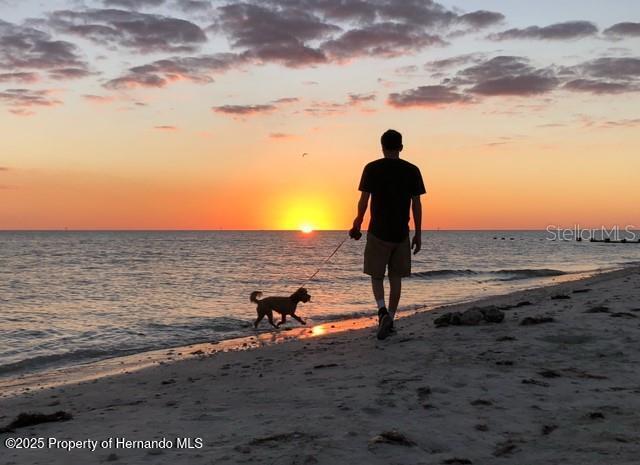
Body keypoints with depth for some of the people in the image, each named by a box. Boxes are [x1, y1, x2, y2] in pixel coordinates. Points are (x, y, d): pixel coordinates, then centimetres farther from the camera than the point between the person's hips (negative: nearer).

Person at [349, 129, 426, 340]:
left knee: (376, 276, 9)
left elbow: (363, 200, -5)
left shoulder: (372, 169, -4)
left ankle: (382, 311, -14)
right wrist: (418, 234, 7)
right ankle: (390, 319, 13)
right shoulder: (412, 170, 1)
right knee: (396, 278, 11)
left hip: (378, 232, -2)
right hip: (402, 234, 2)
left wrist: (357, 226, 9)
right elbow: (416, 204, 1)